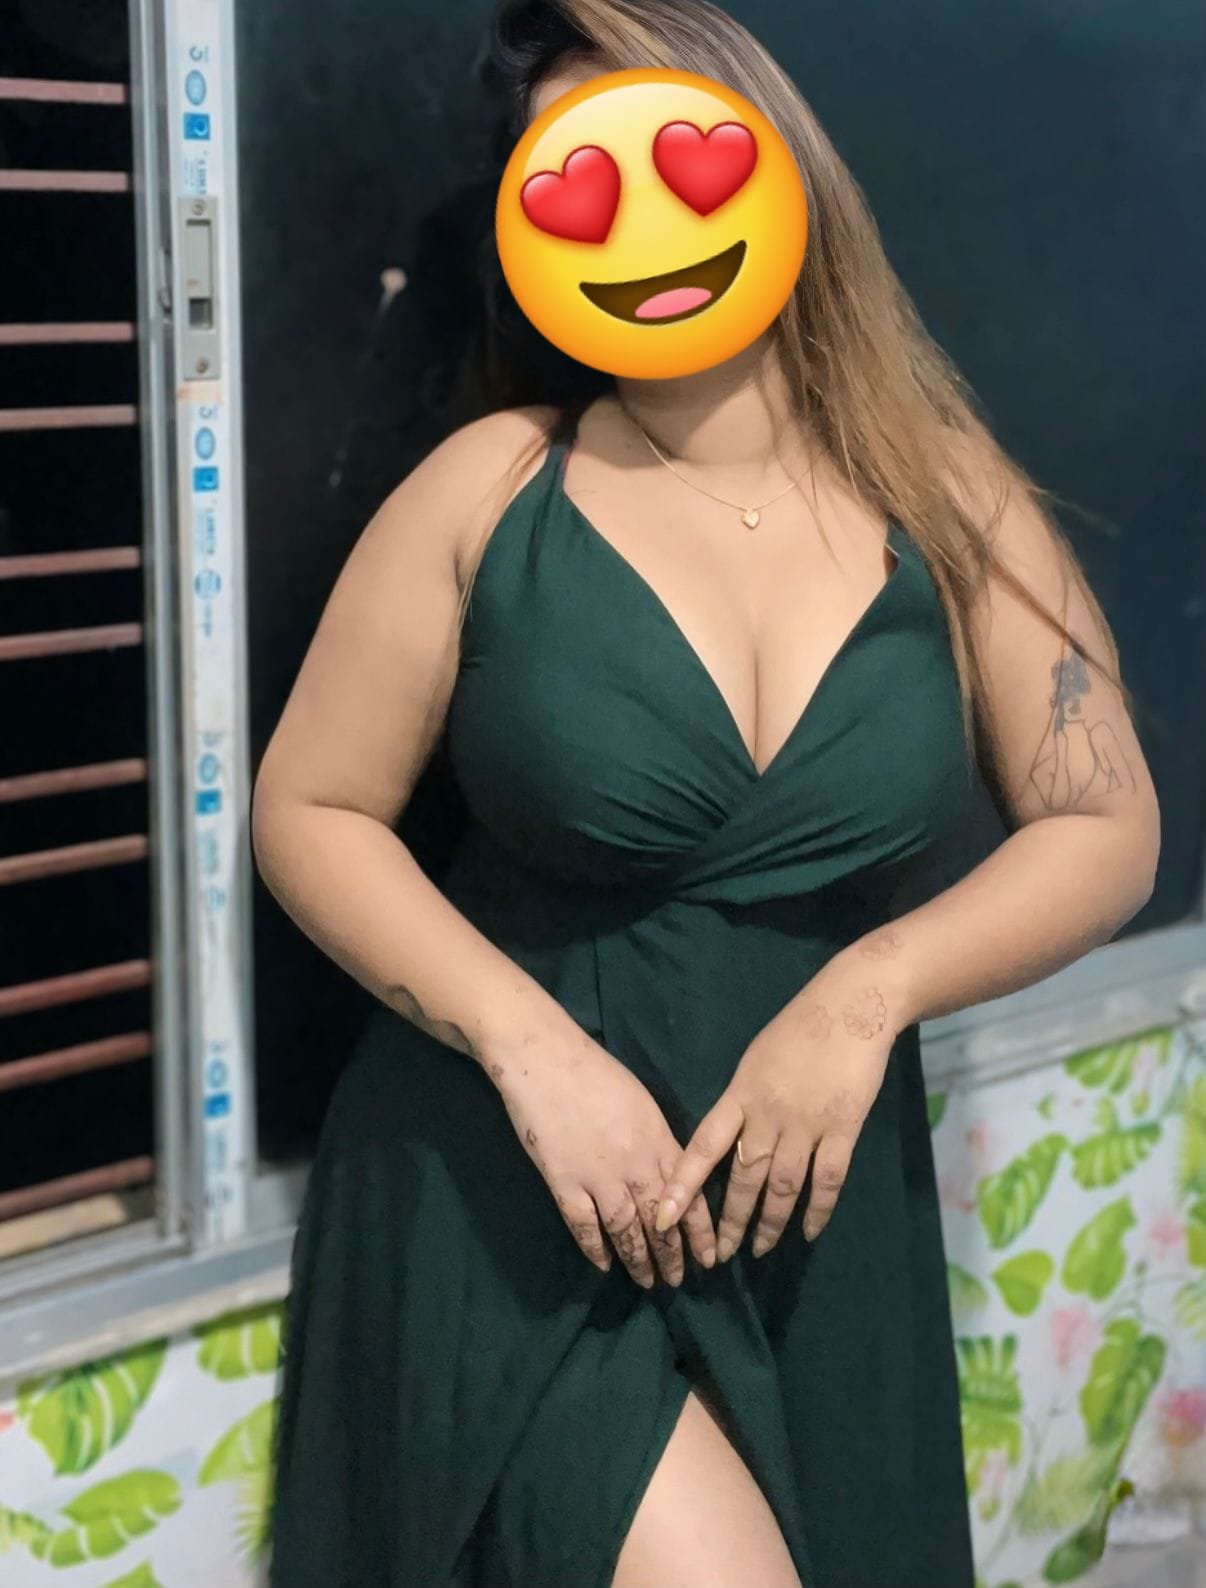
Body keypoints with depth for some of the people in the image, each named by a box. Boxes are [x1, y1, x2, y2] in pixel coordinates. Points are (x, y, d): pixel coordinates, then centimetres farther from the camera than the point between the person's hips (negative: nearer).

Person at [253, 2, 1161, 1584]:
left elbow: (1105, 832, 0)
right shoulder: (495, 486, -7)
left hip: (815, 1205, 3)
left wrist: (870, 990, -17)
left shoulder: (951, 500, -2)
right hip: (513, 1188, -3)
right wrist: (528, 1045, -19)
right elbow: (310, 811, -4)